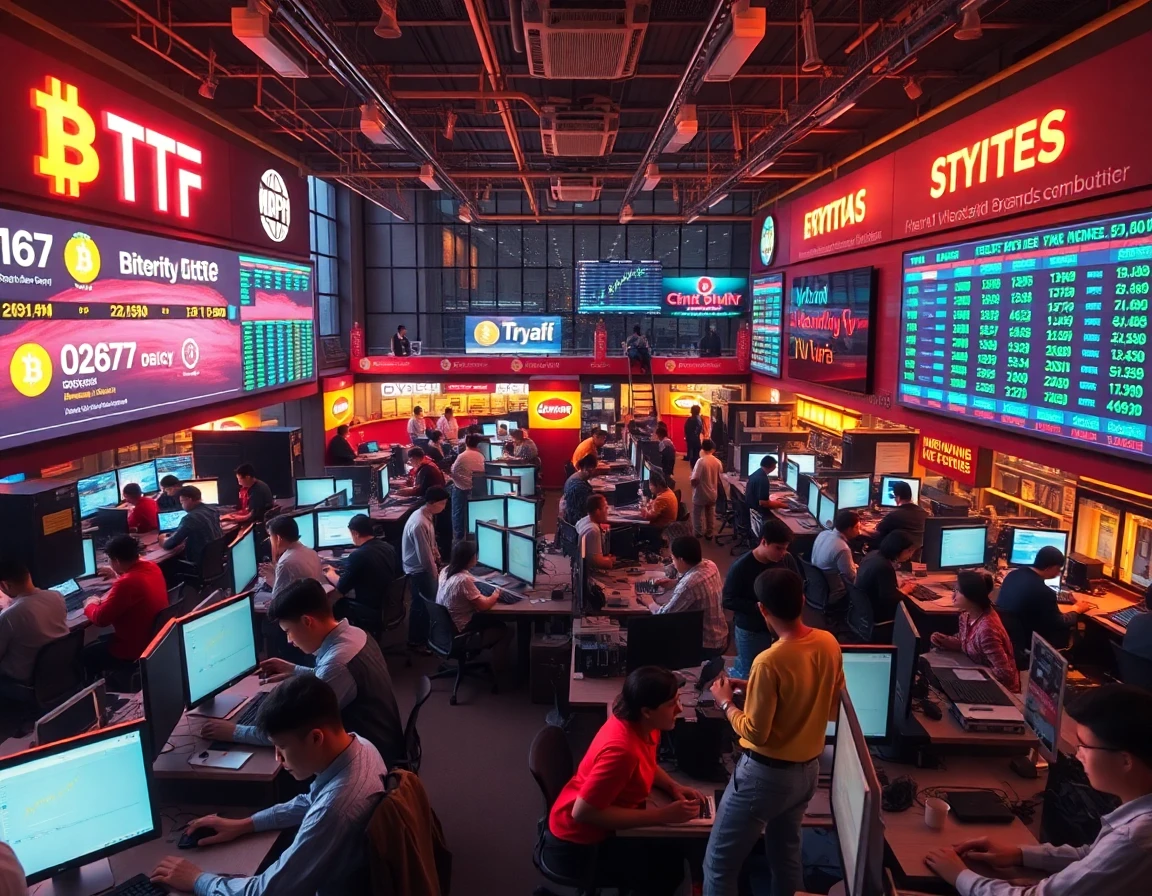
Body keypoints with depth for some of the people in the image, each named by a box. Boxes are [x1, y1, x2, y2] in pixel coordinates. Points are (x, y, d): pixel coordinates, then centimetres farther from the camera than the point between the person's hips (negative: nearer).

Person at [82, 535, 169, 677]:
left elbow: (100, 619, -20)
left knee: (85, 654, 14)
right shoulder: (152, 567, -4)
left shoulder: (126, 583, -31)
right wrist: (118, 575, 31)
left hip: (135, 650, -8)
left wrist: (90, 605, -1)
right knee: (101, 640, 29)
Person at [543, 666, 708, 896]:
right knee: (670, 870, -10)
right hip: (578, 844, -8)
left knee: (680, 850, 5)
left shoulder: (642, 725, -6)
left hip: (600, 826, 8)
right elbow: (583, 812, -32)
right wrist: (663, 815, -28)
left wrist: (672, 787, -5)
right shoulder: (622, 749, -32)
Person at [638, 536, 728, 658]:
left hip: (706, 646, -8)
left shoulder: (689, 584, -31)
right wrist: (674, 582, 8)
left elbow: (664, 615, -22)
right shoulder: (710, 565, -5)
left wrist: (650, 603, -3)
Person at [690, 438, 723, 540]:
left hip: (700, 494, -5)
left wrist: (693, 484, -2)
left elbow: (694, 480, -23)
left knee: (698, 515, 11)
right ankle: (709, 533, 26)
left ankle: (697, 534, 19)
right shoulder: (718, 462, -5)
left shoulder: (700, 461, -22)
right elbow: (720, 478, 7)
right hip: (712, 494, 5)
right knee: (711, 514, 18)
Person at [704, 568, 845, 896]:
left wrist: (725, 702, -3)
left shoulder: (770, 662, -27)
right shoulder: (829, 644, -5)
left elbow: (756, 733, -21)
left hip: (766, 774, -7)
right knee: (786, 853, 26)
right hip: (808, 769, 7)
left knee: (719, 864, 7)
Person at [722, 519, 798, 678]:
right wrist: (757, 607, -28)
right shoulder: (741, 567, -23)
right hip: (751, 631, -4)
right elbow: (728, 601, -18)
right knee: (749, 675, 13)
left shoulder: (787, 559, -9)